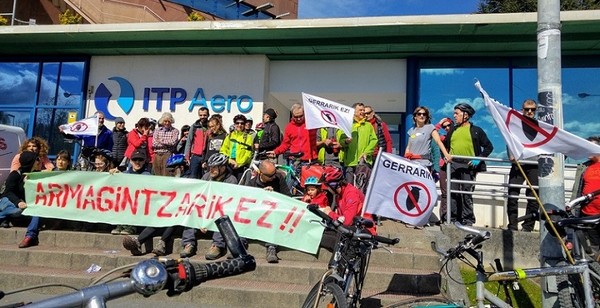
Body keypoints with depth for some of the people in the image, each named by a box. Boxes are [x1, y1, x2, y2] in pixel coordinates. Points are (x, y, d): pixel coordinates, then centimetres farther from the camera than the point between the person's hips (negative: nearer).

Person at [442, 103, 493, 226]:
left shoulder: (476, 130, 4)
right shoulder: (452, 130, 17)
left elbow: (489, 147, 4)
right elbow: (445, 145, 27)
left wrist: (479, 159, -8)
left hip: (468, 166, -4)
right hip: (453, 166, 4)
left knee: (467, 193, -2)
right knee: (453, 193, 3)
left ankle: (468, 220, 6)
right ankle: (452, 218, 10)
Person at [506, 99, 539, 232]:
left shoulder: (539, 125, 14)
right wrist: (511, 155, -12)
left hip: (534, 165, 1)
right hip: (518, 163, 0)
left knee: (533, 198, 0)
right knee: (512, 196, -6)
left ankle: (527, 227, 7)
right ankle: (512, 226, 1)